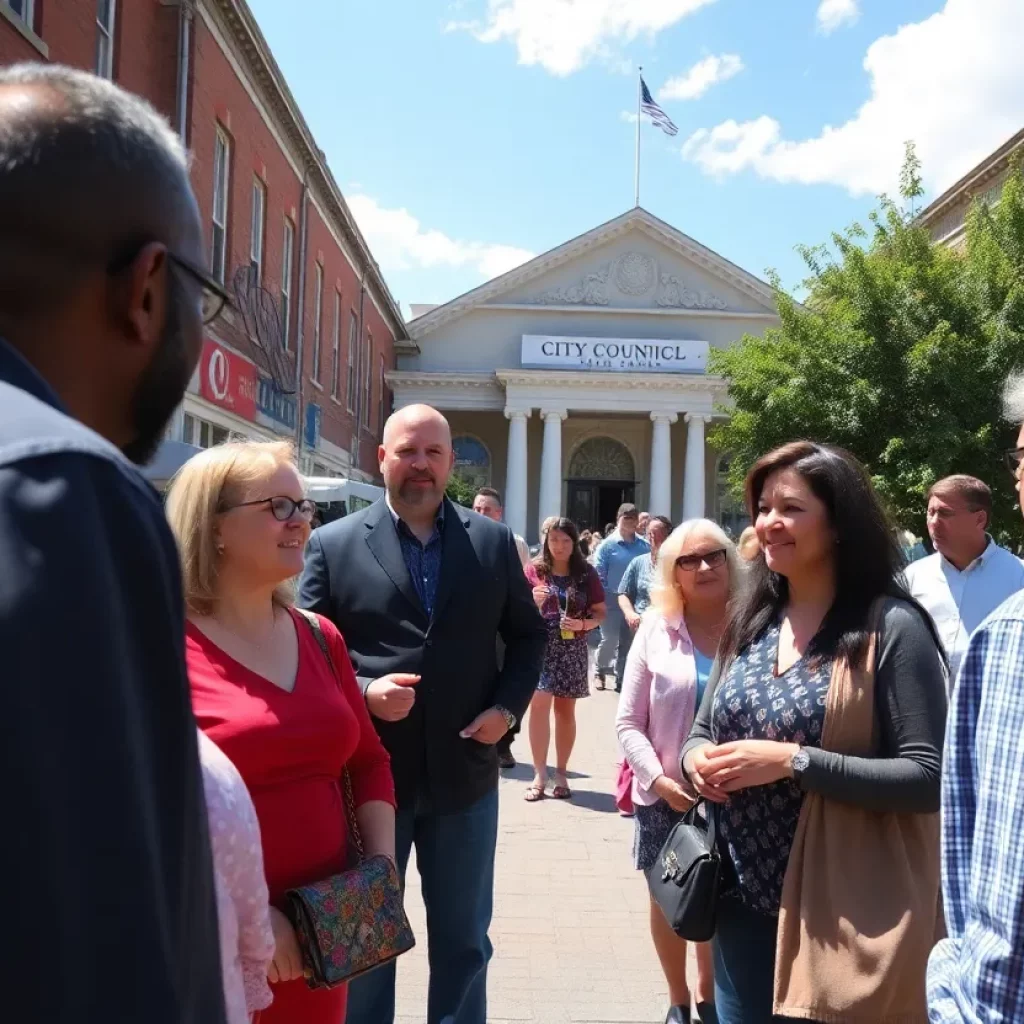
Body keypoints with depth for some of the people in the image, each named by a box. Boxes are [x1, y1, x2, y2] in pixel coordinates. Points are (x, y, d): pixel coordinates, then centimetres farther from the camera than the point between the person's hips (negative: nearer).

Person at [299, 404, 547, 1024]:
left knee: (464, 939, 17)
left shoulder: (493, 542, 2)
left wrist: (508, 706, -5)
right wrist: (361, 692, -18)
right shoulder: (334, 544, -3)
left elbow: (529, 633, 10)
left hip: (464, 772, 2)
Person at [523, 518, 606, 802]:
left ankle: (561, 773, 20)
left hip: (572, 648, 1)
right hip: (540, 646, -1)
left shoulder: (586, 573, 3)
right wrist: (533, 602, -17)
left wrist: (583, 624, -14)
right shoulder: (535, 570, 1)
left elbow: (600, 612, 5)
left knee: (565, 709, 10)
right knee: (539, 705, -8)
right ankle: (539, 774, 0)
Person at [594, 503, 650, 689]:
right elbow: (598, 574, -6)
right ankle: (600, 671, 19)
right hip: (613, 601, -3)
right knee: (610, 640, -6)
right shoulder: (608, 544, -6)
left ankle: (622, 678, 22)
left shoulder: (645, 546, 0)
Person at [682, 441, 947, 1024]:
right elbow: (704, 729, 14)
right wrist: (698, 758, -9)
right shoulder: (751, 622, 6)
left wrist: (792, 761, -25)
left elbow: (928, 777, -18)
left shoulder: (892, 627, -14)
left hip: (844, 914, -6)